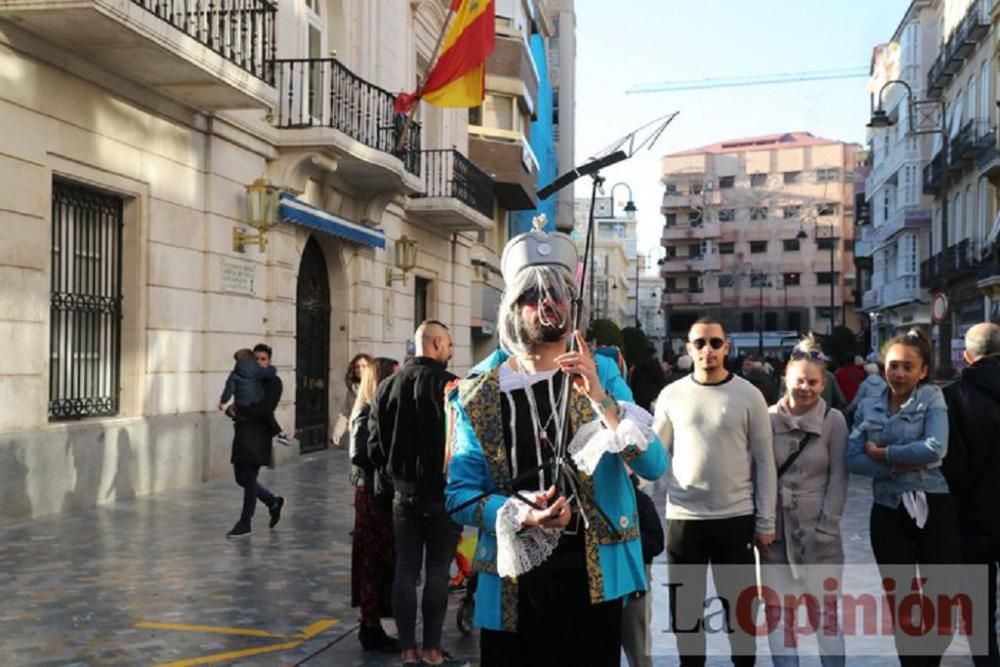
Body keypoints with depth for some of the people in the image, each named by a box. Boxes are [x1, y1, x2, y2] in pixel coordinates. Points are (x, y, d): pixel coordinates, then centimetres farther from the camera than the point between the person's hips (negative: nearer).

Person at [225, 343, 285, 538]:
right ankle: (273, 502, 31)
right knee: (242, 478, 11)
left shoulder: (273, 382, -6)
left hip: (259, 436, -7)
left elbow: (266, 407, -19)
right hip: (242, 434, 7)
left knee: (249, 478, -4)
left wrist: (240, 411, -18)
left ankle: (245, 523, 6)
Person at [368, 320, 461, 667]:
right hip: (442, 492, -4)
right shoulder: (449, 385, -15)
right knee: (437, 571, 5)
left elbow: (374, 443, 3)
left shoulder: (388, 386, 1)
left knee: (405, 570, 10)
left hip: (403, 491, 4)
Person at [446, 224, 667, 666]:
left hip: (594, 574, 1)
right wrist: (519, 516, -18)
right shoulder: (479, 392, -1)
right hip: (513, 581, 0)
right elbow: (460, 493, 0)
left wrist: (600, 398, -19)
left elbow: (654, 466, -7)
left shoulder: (601, 372, 1)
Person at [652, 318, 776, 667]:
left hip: (736, 518, -1)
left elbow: (764, 462, 0)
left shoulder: (748, 395, -2)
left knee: (740, 606, 11)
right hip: (683, 518, 1)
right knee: (684, 609, 11)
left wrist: (766, 522, -2)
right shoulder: (671, 395, 2)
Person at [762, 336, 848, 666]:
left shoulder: (833, 420, -2)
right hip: (776, 531, 2)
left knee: (824, 613, 4)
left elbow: (838, 477, -3)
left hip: (818, 532, -2)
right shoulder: (769, 418, 2)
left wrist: (826, 527, -9)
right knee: (778, 614, 8)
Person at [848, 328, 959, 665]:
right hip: (888, 512, 3)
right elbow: (853, 459, -3)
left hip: (933, 507, -3)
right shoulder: (868, 407, 6)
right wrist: (899, 465, -16)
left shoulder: (931, 398, -3)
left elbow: (935, 448, -19)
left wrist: (882, 453, -12)